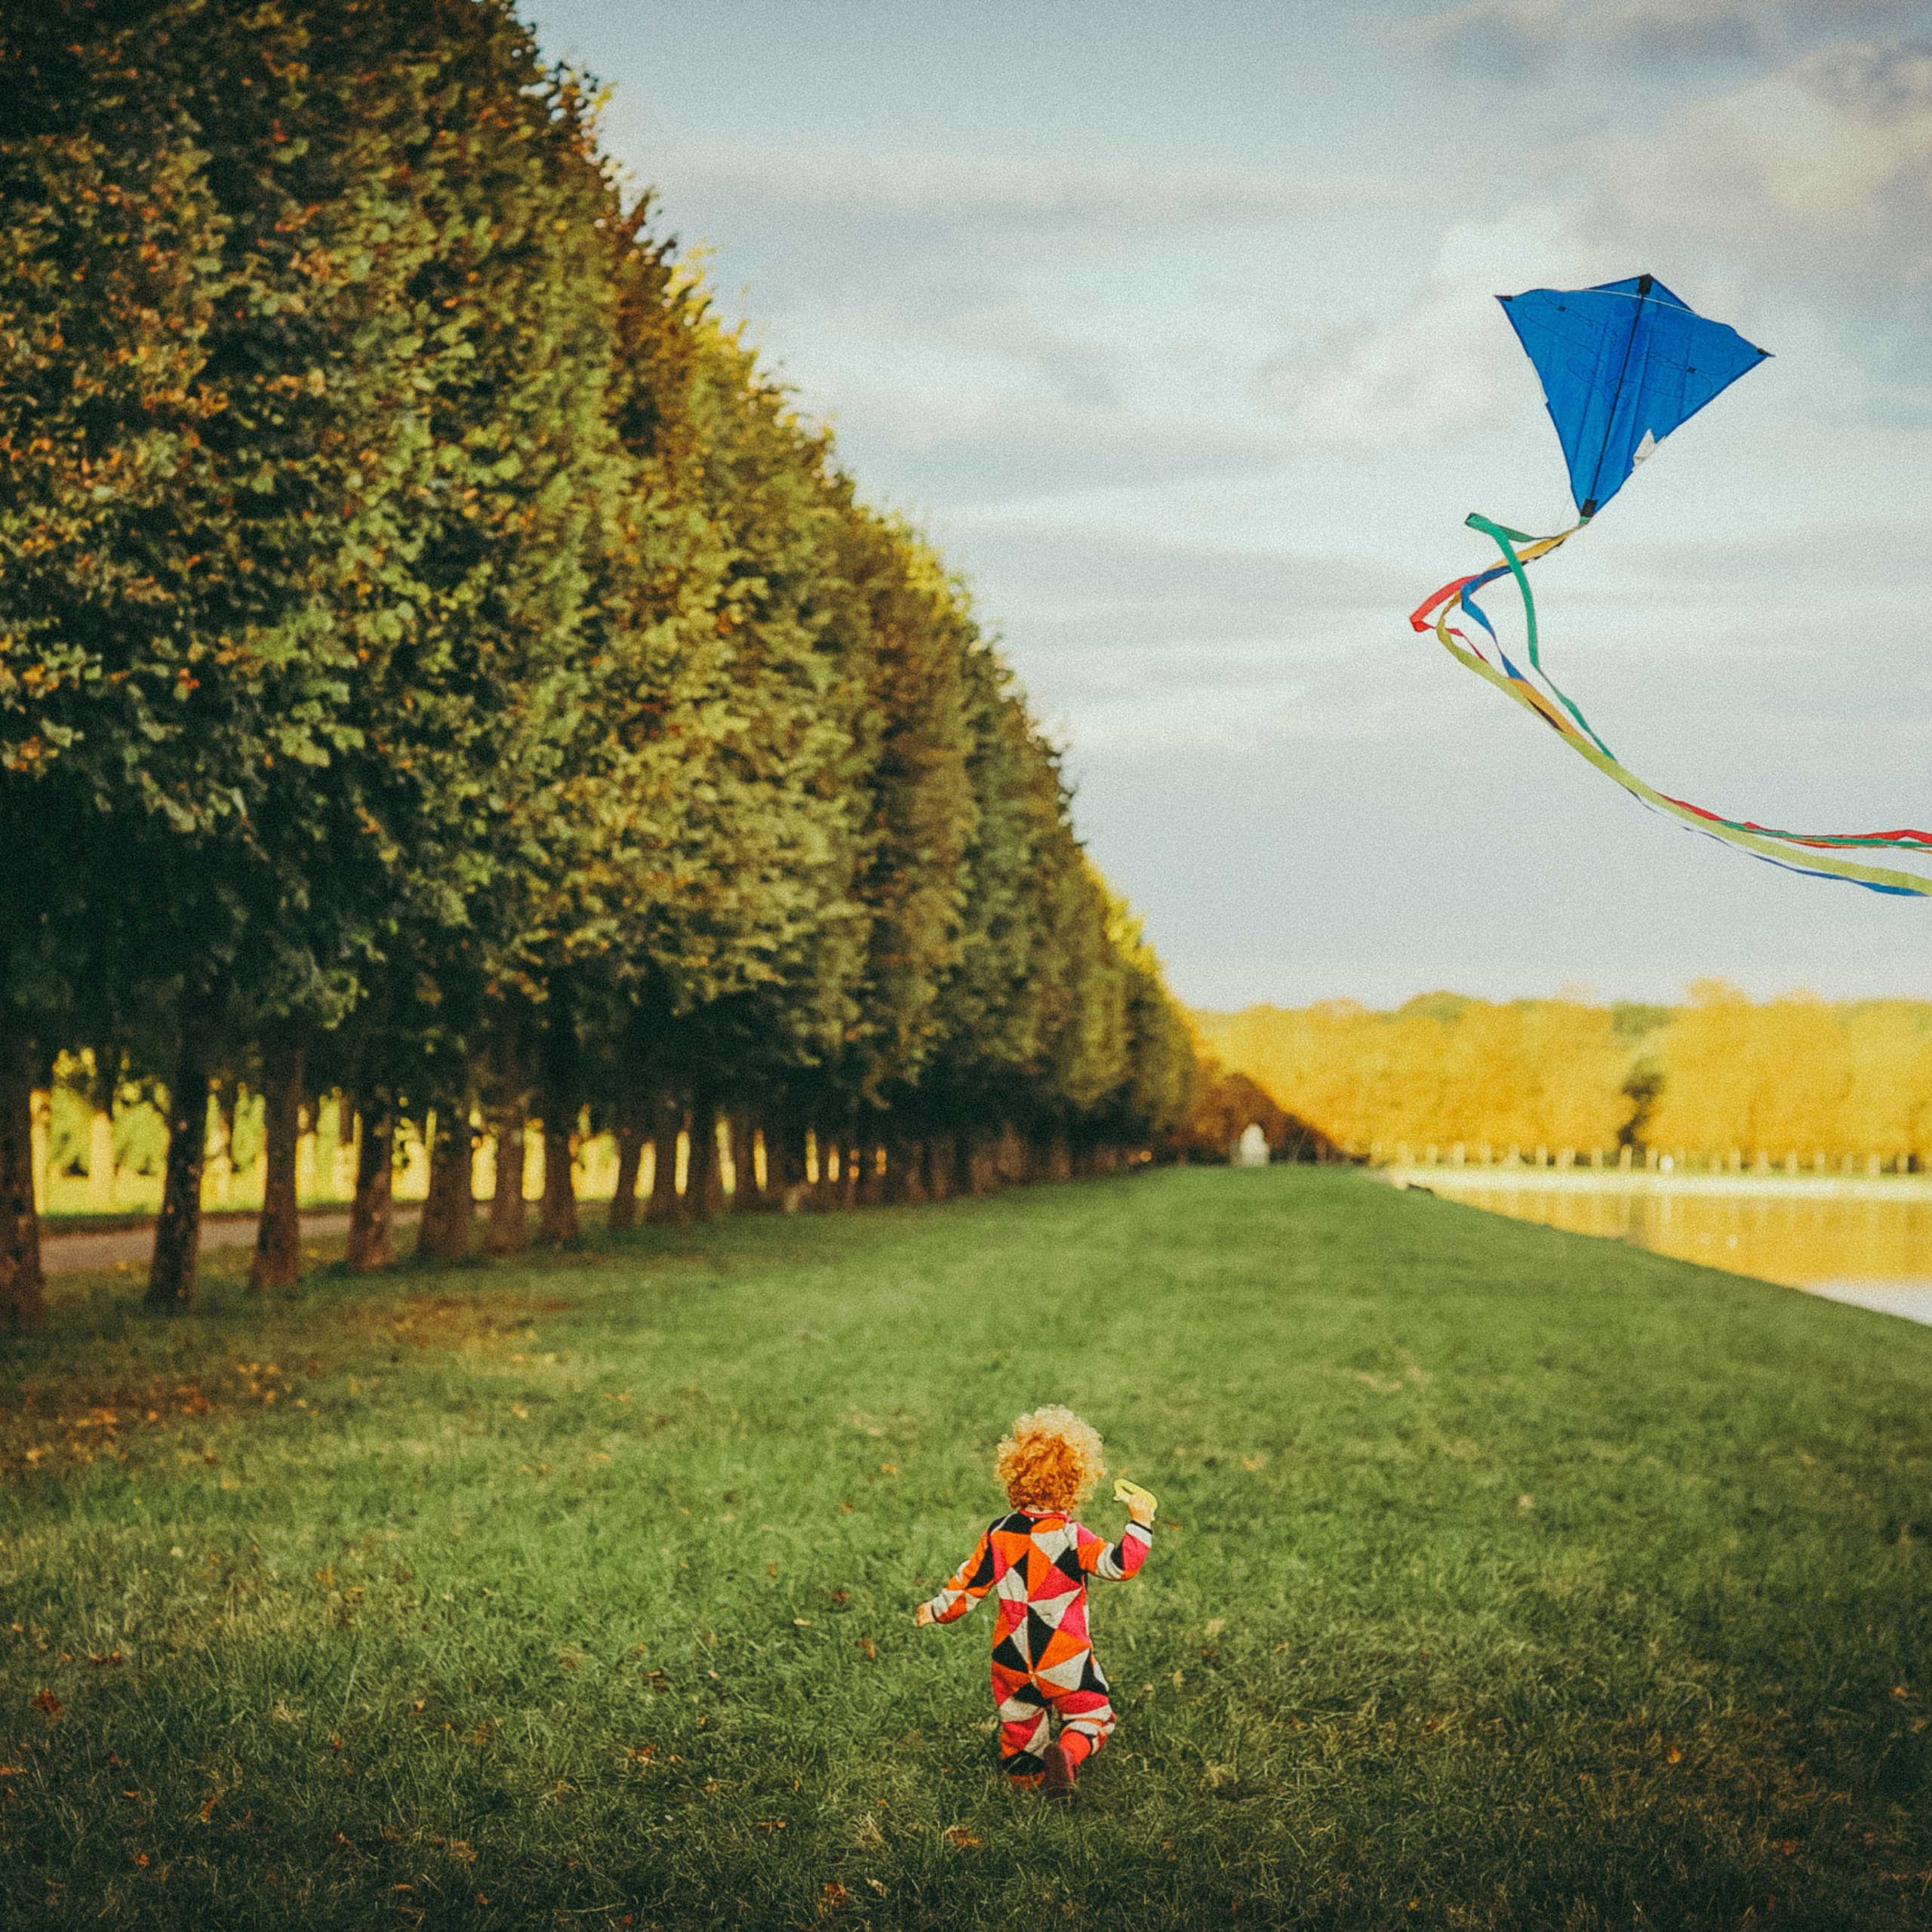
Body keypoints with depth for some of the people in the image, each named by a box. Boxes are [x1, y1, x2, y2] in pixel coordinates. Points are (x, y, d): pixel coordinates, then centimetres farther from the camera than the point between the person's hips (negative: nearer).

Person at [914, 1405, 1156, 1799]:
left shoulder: (998, 1536, -5)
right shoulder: (1072, 1538, -18)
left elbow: (970, 1583, 2)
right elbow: (1118, 1565, -20)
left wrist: (937, 1610, 19)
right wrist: (1140, 1523, -11)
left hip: (1012, 1658, 4)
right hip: (1064, 1660, -4)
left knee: (1019, 1721, 23)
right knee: (1089, 1713, 10)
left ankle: (1025, 1776, 29)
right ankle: (1067, 1752, -18)